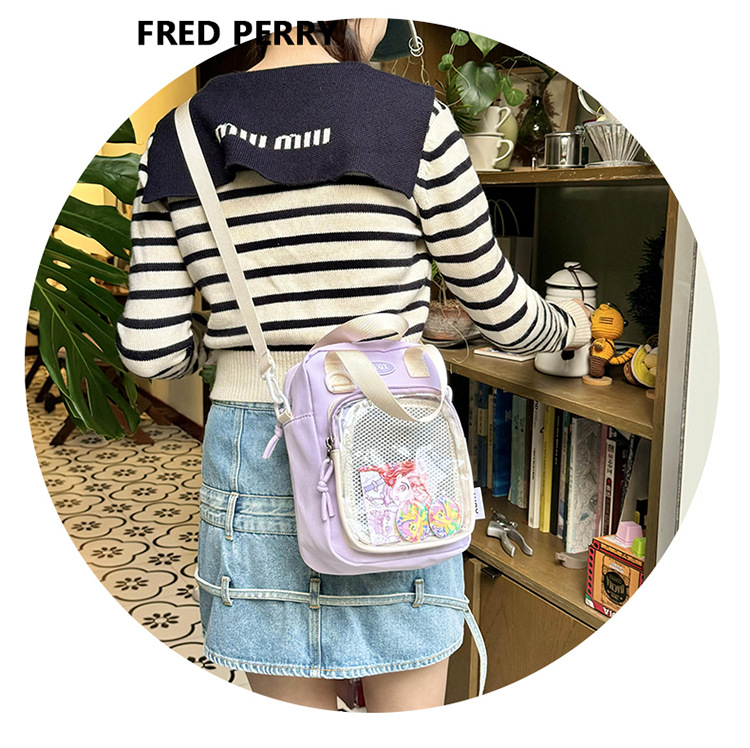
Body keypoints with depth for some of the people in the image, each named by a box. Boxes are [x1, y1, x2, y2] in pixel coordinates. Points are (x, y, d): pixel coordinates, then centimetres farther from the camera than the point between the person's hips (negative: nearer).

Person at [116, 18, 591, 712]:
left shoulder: (177, 141, -1)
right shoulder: (414, 118, -10)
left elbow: (152, 350, -2)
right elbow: (499, 307, -1)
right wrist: (568, 323, 21)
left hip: (251, 458, 3)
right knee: (408, 715, 19)